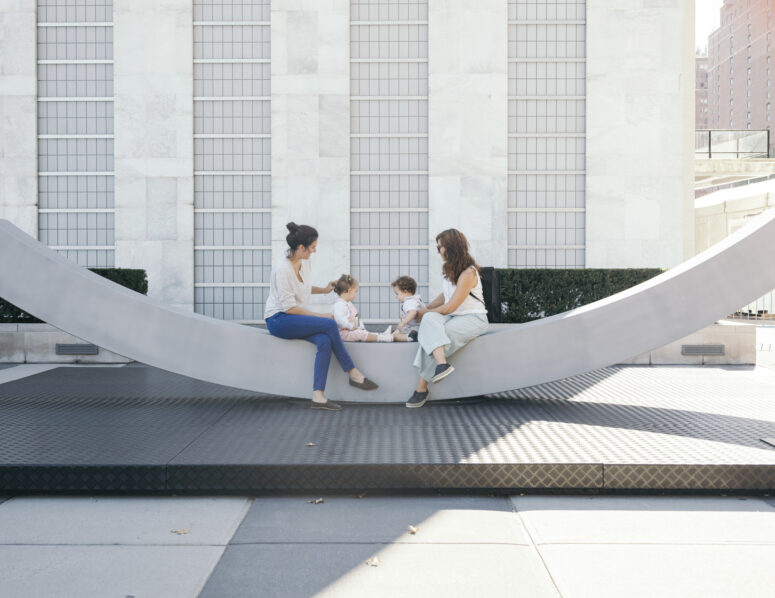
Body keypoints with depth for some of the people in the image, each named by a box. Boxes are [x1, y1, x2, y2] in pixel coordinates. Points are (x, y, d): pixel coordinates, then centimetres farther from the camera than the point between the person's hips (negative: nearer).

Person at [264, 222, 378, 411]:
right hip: (278, 321, -7)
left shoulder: (304, 262, 6)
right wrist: (320, 316, -18)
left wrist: (324, 290, 12)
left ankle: (318, 397, -26)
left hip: (297, 318, 8)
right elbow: (288, 307, -21)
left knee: (325, 341, -24)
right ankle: (354, 375, -12)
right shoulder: (282, 270, -20)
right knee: (329, 324, -25)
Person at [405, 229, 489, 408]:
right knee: (430, 321, -26)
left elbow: (450, 307, -17)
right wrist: (426, 309, 13)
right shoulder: (451, 269, 10)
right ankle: (442, 364, -44)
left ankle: (421, 388, -29)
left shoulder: (468, 273, -17)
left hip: (473, 319, -7)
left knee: (430, 335, -28)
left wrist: (427, 312, -3)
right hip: (452, 317, 7)